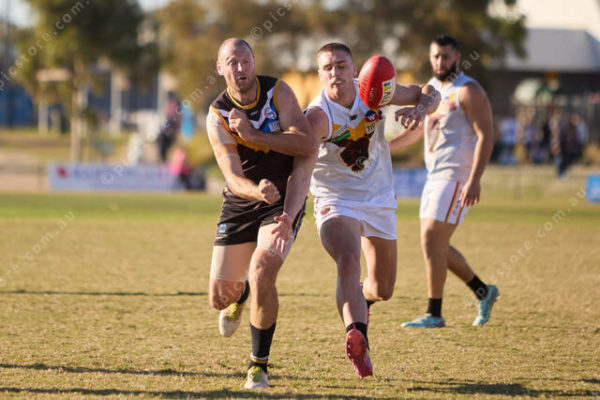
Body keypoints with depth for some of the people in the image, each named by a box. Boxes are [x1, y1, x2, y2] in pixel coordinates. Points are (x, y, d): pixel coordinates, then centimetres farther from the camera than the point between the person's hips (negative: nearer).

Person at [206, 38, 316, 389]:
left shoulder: (278, 92, -11)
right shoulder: (218, 116, -11)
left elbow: (308, 145, -21)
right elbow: (233, 176, -20)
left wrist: (254, 135, -27)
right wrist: (257, 191, -43)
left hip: (284, 201, -2)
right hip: (240, 203, 2)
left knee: (261, 274, -24)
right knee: (219, 297, 3)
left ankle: (259, 366, -7)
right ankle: (239, 295, 46)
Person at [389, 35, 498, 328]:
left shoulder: (468, 91, -11)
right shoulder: (430, 89, 16)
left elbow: (485, 136, -17)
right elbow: (417, 131, 29)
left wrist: (474, 180, -26)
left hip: (456, 177, -9)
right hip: (434, 176, 9)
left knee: (432, 240, -12)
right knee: (435, 244, 9)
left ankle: (434, 314, -7)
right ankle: (483, 291, 23)